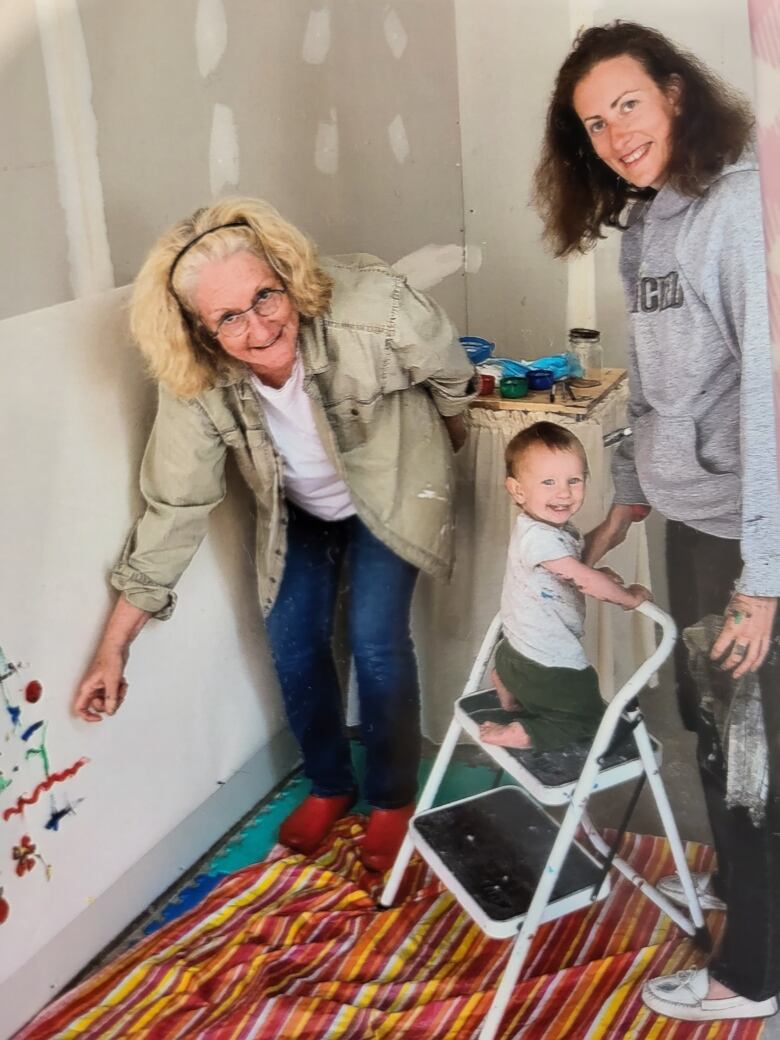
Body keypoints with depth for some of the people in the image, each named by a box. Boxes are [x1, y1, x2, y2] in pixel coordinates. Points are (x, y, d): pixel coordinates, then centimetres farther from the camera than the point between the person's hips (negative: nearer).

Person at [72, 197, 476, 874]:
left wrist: (453, 439, 8)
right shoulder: (197, 388, -29)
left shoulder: (373, 307, -38)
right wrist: (113, 650, -18)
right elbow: (174, 510, -20)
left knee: (375, 640, -10)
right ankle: (329, 786, 29)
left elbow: (450, 376, -15)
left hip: (391, 492, -2)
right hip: (297, 508, 3)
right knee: (292, 644, 2)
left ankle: (393, 798, 16)